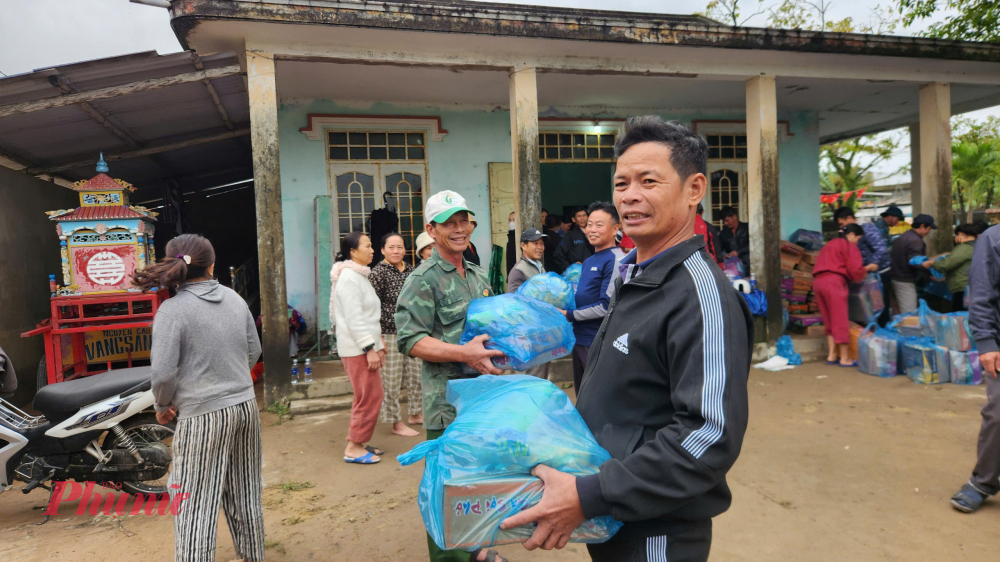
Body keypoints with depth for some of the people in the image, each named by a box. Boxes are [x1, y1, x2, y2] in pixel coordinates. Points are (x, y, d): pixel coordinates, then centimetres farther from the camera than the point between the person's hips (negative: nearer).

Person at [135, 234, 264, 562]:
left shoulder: (172, 309, -13)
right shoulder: (235, 298, 3)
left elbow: (164, 372, -15)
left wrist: (162, 406, 4)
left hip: (203, 416, -6)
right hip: (245, 406, 6)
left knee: (196, 505, 6)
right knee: (245, 493, 20)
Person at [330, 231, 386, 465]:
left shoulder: (358, 276, 16)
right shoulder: (349, 278, -15)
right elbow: (354, 319, -21)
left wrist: (377, 344, 19)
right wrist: (370, 348, -22)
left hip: (365, 346, 10)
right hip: (357, 348, -10)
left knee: (366, 397, 14)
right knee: (370, 397, -6)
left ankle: (357, 441, 23)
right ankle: (353, 449, 4)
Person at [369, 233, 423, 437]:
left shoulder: (410, 270, 9)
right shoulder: (378, 272, -10)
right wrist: (378, 337, -17)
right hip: (390, 334, -6)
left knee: (416, 375, 14)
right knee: (391, 380, 2)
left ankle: (416, 414, 33)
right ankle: (396, 423, 16)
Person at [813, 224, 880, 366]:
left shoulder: (830, 244, 28)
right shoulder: (850, 246, 4)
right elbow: (855, 270, -6)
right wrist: (868, 268, 13)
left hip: (818, 281, 8)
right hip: (833, 282, -8)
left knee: (829, 321, 13)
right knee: (840, 320, -2)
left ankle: (832, 355, 13)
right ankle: (844, 358, 2)